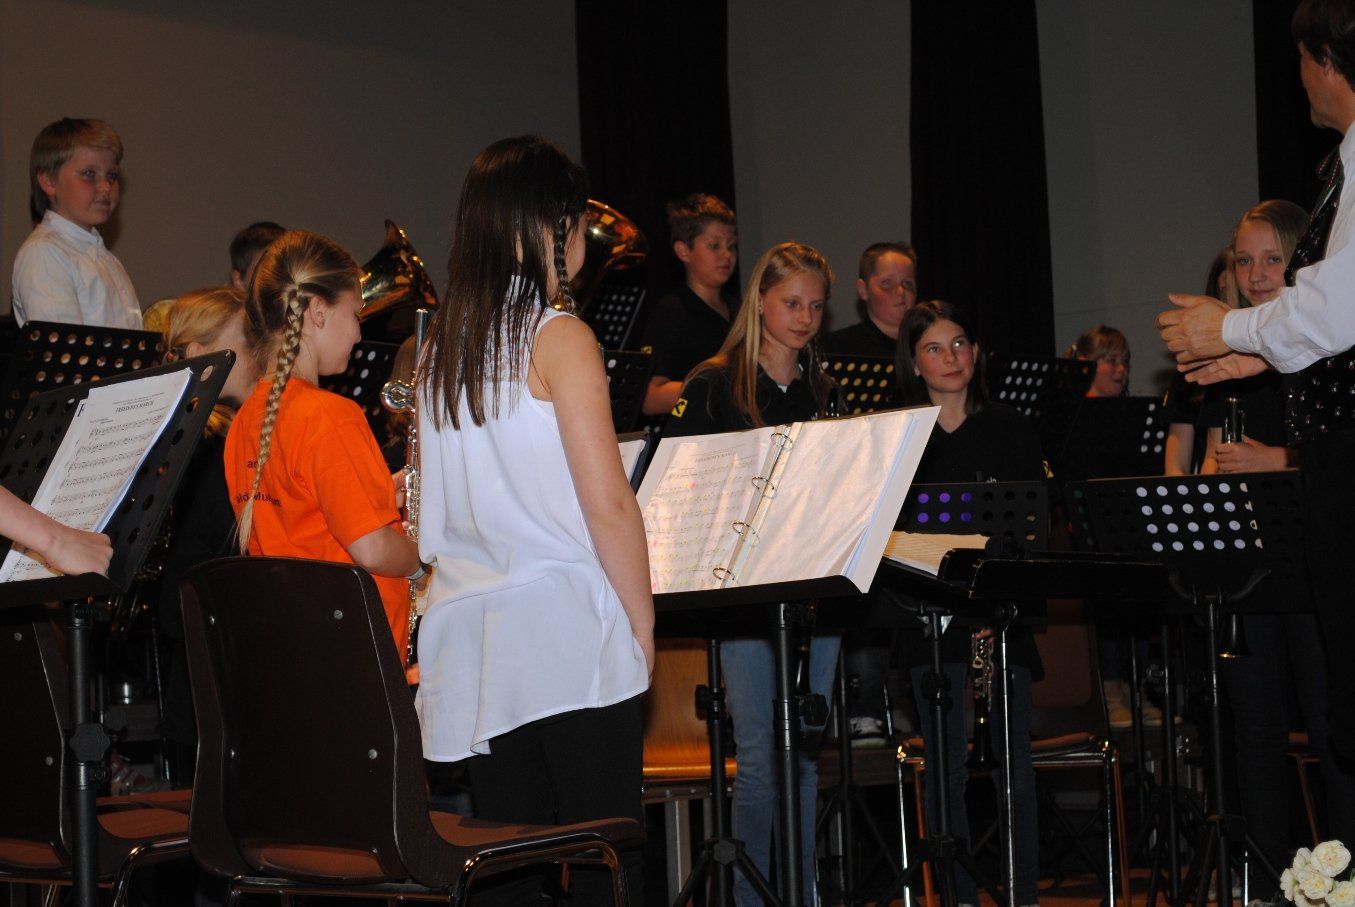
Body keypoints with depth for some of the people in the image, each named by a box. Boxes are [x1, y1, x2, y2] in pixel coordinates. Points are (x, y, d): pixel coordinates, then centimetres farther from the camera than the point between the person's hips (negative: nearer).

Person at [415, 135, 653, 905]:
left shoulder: (439, 345, 11)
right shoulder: (559, 337, -8)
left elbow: (433, 515, 15)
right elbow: (608, 502, -12)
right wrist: (643, 623, -3)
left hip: (472, 636, 6)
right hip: (570, 635, -6)